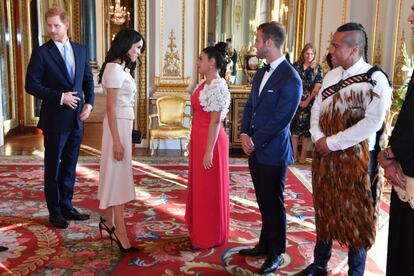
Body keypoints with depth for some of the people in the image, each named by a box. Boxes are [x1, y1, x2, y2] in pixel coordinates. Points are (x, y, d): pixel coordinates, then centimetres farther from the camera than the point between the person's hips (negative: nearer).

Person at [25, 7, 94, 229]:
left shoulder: (80, 50, 8)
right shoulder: (41, 53, -7)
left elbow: (88, 80, 14)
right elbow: (31, 85, -11)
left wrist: (89, 103, -2)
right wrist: (60, 97, -18)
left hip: (77, 119, 5)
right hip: (55, 120, -4)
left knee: (69, 166, 13)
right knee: (53, 167, 7)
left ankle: (67, 206, 26)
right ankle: (55, 212, 19)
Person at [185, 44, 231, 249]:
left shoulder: (218, 87, -17)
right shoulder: (205, 84, 11)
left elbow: (216, 121, -20)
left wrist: (209, 151, -21)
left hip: (210, 141, -10)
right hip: (199, 139, 10)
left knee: (209, 189, 2)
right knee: (200, 186, 17)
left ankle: (209, 238, 16)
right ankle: (200, 231, 31)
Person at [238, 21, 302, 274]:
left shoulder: (291, 79, -17)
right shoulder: (260, 74, 10)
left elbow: (280, 119, -19)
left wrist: (255, 141, -12)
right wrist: (244, 134, -2)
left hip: (273, 151, -7)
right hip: (255, 149, 7)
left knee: (274, 203, 6)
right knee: (263, 202, 18)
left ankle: (276, 253, 23)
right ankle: (265, 244, 34)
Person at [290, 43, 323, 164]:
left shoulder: (317, 68, 0)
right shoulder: (296, 65, 3)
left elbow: (317, 87, -5)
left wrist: (307, 101, -10)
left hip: (310, 102, -1)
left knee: (306, 127, 4)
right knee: (294, 126, 3)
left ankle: (303, 155, 12)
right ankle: (294, 154, 12)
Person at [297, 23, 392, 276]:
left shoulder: (375, 79, -12)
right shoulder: (331, 76, 9)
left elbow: (373, 122, -21)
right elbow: (316, 110, 9)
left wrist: (332, 142, -19)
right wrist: (318, 138, -10)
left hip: (354, 157, -6)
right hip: (324, 154, 6)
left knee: (354, 214, 8)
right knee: (324, 209, 17)